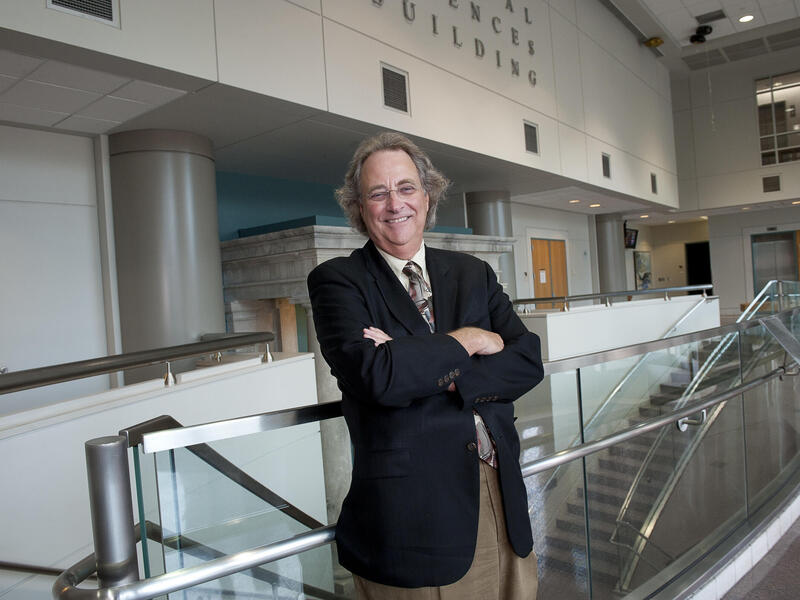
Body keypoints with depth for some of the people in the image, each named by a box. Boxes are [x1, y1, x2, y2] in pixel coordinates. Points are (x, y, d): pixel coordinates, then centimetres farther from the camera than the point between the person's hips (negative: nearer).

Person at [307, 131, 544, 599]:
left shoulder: (473, 273, 9)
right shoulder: (337, 280, -4)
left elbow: (528, 362, -2)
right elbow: (375, 376, -21)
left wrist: (423, 368, -15)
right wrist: (466, 341, -8)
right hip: (412, 512, -4)